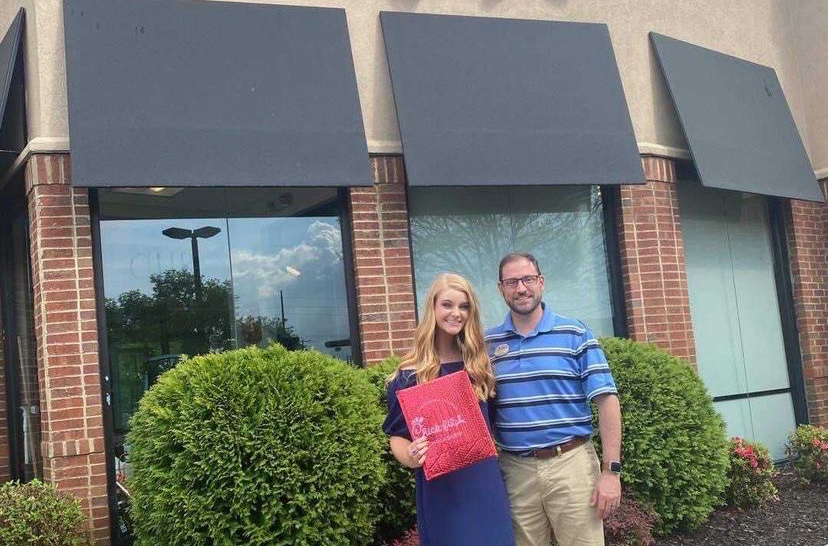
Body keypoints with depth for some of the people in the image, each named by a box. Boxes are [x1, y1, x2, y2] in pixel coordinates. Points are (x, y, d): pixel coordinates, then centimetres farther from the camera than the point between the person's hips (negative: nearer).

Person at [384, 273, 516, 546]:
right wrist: (410, 456, -23)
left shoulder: (478, 363, 7)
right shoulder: (411, 373, -6)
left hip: (485, 481, 4)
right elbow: (397, 435, -4)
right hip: (440, 486, -4)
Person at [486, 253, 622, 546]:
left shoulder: (576, 335, -2)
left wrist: (611, 470, -10)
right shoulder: (488, 343, 6)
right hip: (514, 470, 2)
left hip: (571, 463, -2)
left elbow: (606, 400, -5)